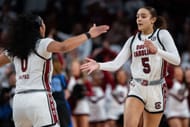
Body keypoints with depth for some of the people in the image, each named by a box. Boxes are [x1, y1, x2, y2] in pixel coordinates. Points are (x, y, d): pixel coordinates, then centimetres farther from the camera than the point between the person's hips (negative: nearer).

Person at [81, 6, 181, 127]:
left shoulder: (162, 34, -2)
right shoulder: (132, 40, 7)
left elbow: (176, 60, -13)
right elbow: (116, 64, -1)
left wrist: (157, 51, -29)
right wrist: (98, 65, -20)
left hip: (156, 89, -2)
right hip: (137, 88, 2)